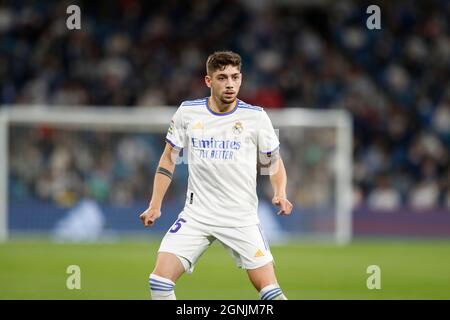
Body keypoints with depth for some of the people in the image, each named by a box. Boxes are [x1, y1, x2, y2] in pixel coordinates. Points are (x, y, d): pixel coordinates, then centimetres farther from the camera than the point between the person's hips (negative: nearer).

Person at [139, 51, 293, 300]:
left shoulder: (255, 117, -2)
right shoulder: (187, 112, 2)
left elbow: (274, 162, 9)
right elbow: (168, 159, 12)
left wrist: (280, 195, -11)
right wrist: (155, 205, 5)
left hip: (242, 218, -1)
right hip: (196, 214, 1)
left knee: (269, 290, -10)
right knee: (160, 280, -13)